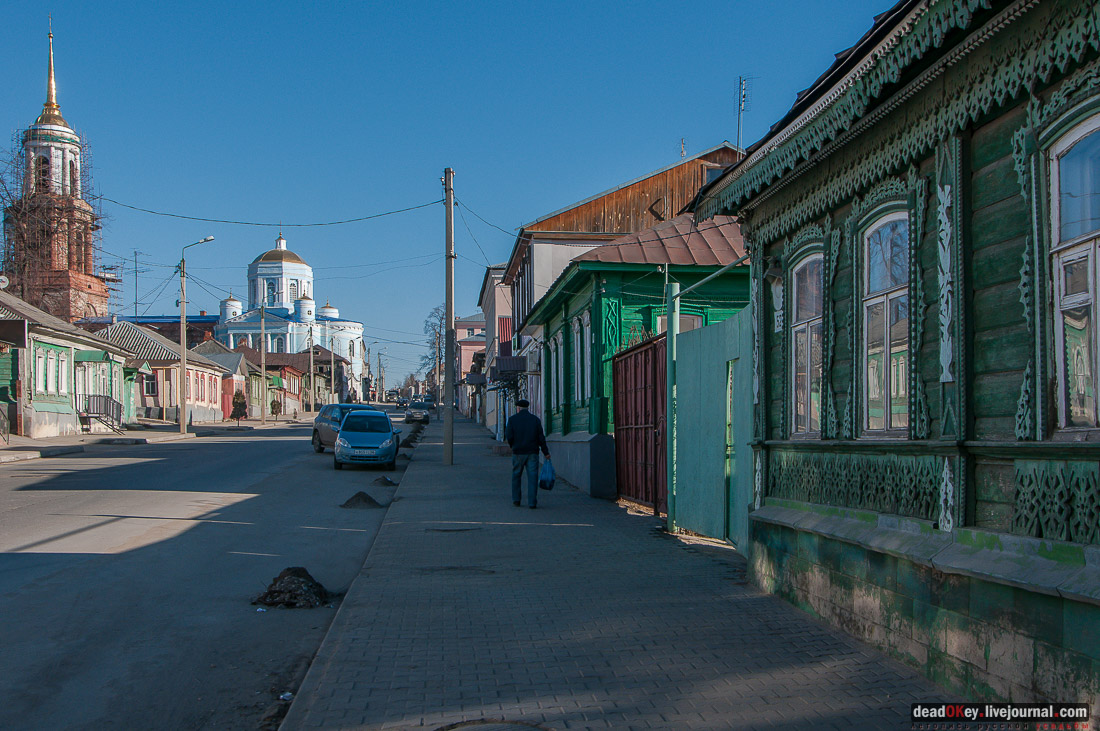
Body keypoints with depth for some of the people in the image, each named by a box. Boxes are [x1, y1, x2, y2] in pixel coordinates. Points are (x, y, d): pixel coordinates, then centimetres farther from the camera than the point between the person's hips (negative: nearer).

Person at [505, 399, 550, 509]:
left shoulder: (512, 419, -1)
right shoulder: (536, 419, 3)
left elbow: (509, 436, -7)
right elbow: (541, 438, 0)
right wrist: (546, 452, 7)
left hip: (518, 452, 0)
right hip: (532, 452, 0)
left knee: (516, 476, 16)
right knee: (532, 477, 0)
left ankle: (516, 499, 19)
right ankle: (532, 502, -5)